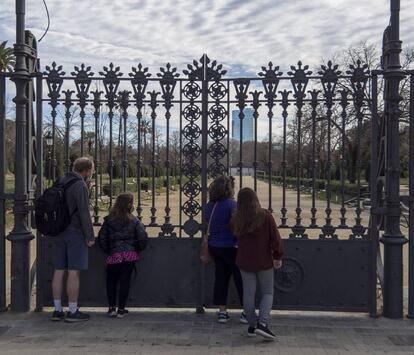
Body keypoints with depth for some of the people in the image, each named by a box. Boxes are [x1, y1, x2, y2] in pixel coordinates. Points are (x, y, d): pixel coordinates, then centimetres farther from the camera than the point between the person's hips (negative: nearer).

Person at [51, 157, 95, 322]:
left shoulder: (60, 182, 11)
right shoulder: (80, 186, -14)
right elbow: (84, 213, -17)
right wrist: (90, 236, -11)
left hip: (59, 232, 8)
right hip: (75, 233, -8)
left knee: (59, 271, 9)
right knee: (74, 272, -2)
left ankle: (57, 310, 16)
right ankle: (73, 312, 4)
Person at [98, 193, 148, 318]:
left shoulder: (108, 220, 1)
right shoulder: (134, 221, -2)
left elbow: (101, 238, 1)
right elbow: (143, 237, -8)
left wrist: (108, 251, 13)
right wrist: (138, 249, 10)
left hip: (114, 255, 1)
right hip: (130, 255, -1)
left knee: (111, 281, 17)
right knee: (125, 281, 5)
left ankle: (112, 308, 12)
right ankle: (121, 309, 7)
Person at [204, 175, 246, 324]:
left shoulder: (210, 205, 4)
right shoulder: (231, 204, -16)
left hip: (214, 246, 6)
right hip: (229, 247, -6)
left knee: (221, 278, 12)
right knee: (241, 278, 4)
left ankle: (222, 312, 17)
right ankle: (246, 312, 9)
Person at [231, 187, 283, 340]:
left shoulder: (236, 219, -3)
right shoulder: (265, 215, -12)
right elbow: (275, 237, -12)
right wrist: (278, 256, -3)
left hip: (244, 261, 3)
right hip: (264, 261, -2)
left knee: (249, 293, 10)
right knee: (267, 293, 8)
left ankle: (252, 326, 14)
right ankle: (262, 324, -7)